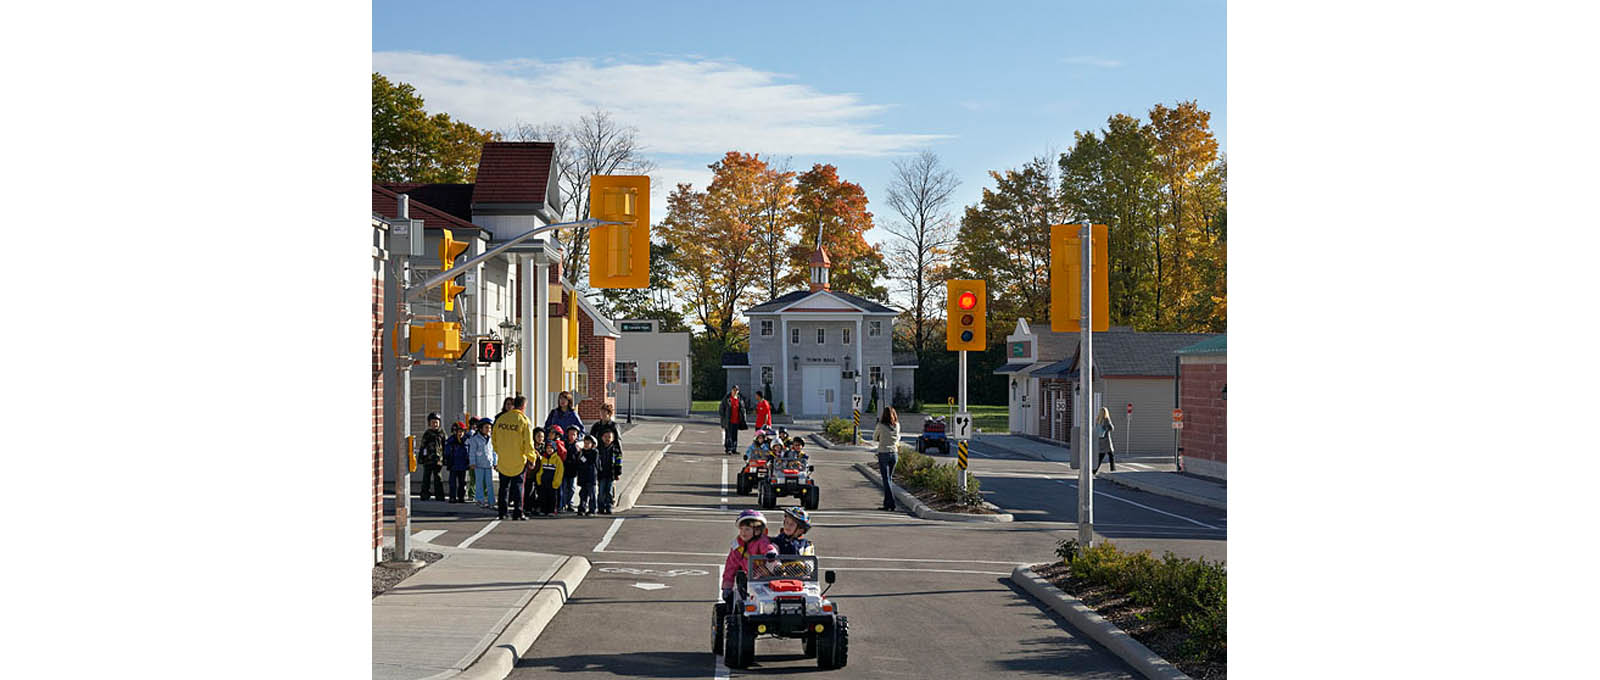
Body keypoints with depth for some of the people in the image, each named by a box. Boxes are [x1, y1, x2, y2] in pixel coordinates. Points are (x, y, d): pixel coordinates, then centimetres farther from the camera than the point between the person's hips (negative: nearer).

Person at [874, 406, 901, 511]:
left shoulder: (881, 426, -10)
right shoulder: (897, 426, 2)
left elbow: (874, 438, 5)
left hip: (883, 454, -4)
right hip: (894, 454, 4)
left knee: (886, 479, -3)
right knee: (889, 478, 15)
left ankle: (891, 503, -13)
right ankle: (886, 503, 17)